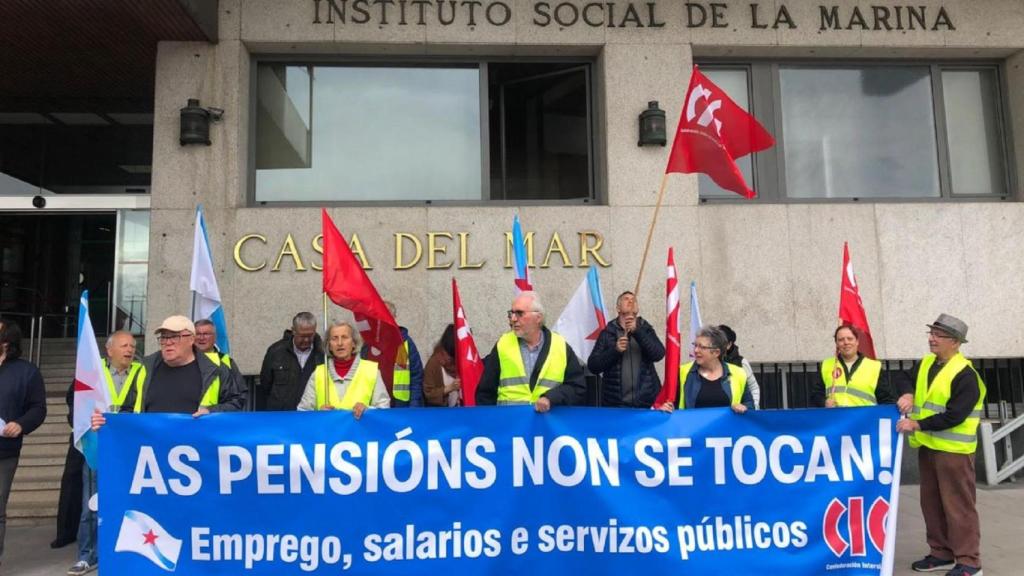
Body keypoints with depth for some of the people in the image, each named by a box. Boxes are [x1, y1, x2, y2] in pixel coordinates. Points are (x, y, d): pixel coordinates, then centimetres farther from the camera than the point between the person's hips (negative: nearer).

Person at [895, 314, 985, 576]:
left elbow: (954, 415, -21)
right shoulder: (924, 364, 9)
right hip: (927, 446, 8)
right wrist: (907, 394, -2)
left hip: (953, 449, -8)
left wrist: (917, 424, -21)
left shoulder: (965, 375, -15)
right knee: (931, 502, 14)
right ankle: (942, 554, 25)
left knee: (958, 504, -2)